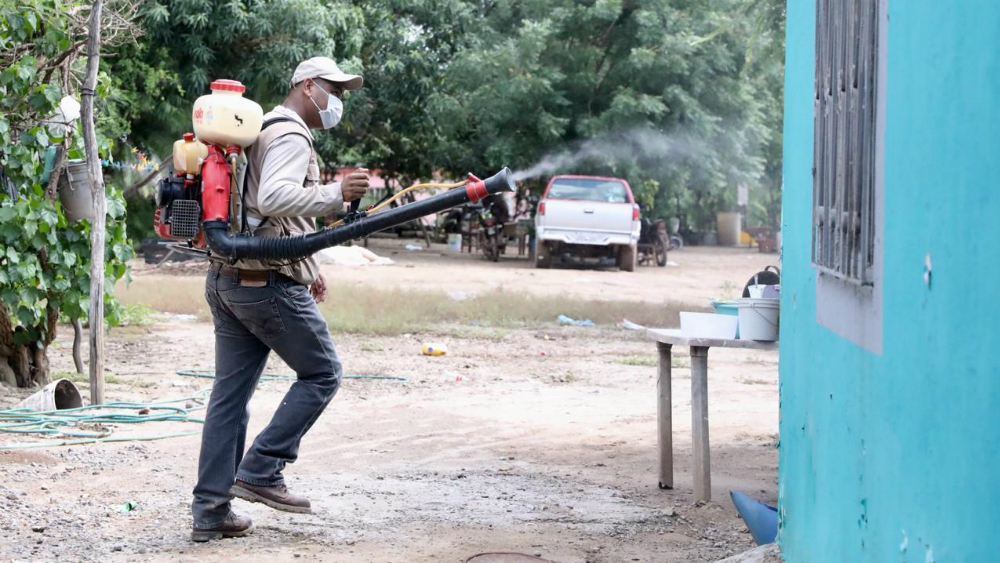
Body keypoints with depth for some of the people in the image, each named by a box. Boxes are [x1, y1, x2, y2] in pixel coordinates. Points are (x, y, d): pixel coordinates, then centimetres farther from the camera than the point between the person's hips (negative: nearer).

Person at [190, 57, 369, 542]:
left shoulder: (260, 132, 22)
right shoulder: (290, 136, -11)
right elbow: (274, 197, -28)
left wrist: (306, 267, 28)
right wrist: (334, 194, -33)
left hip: (227, 279, 10)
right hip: (269, 283, -10)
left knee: (230, 393, 8)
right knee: (321, 373, 4)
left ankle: (209, 511, 7)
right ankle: (259, 471, -2)